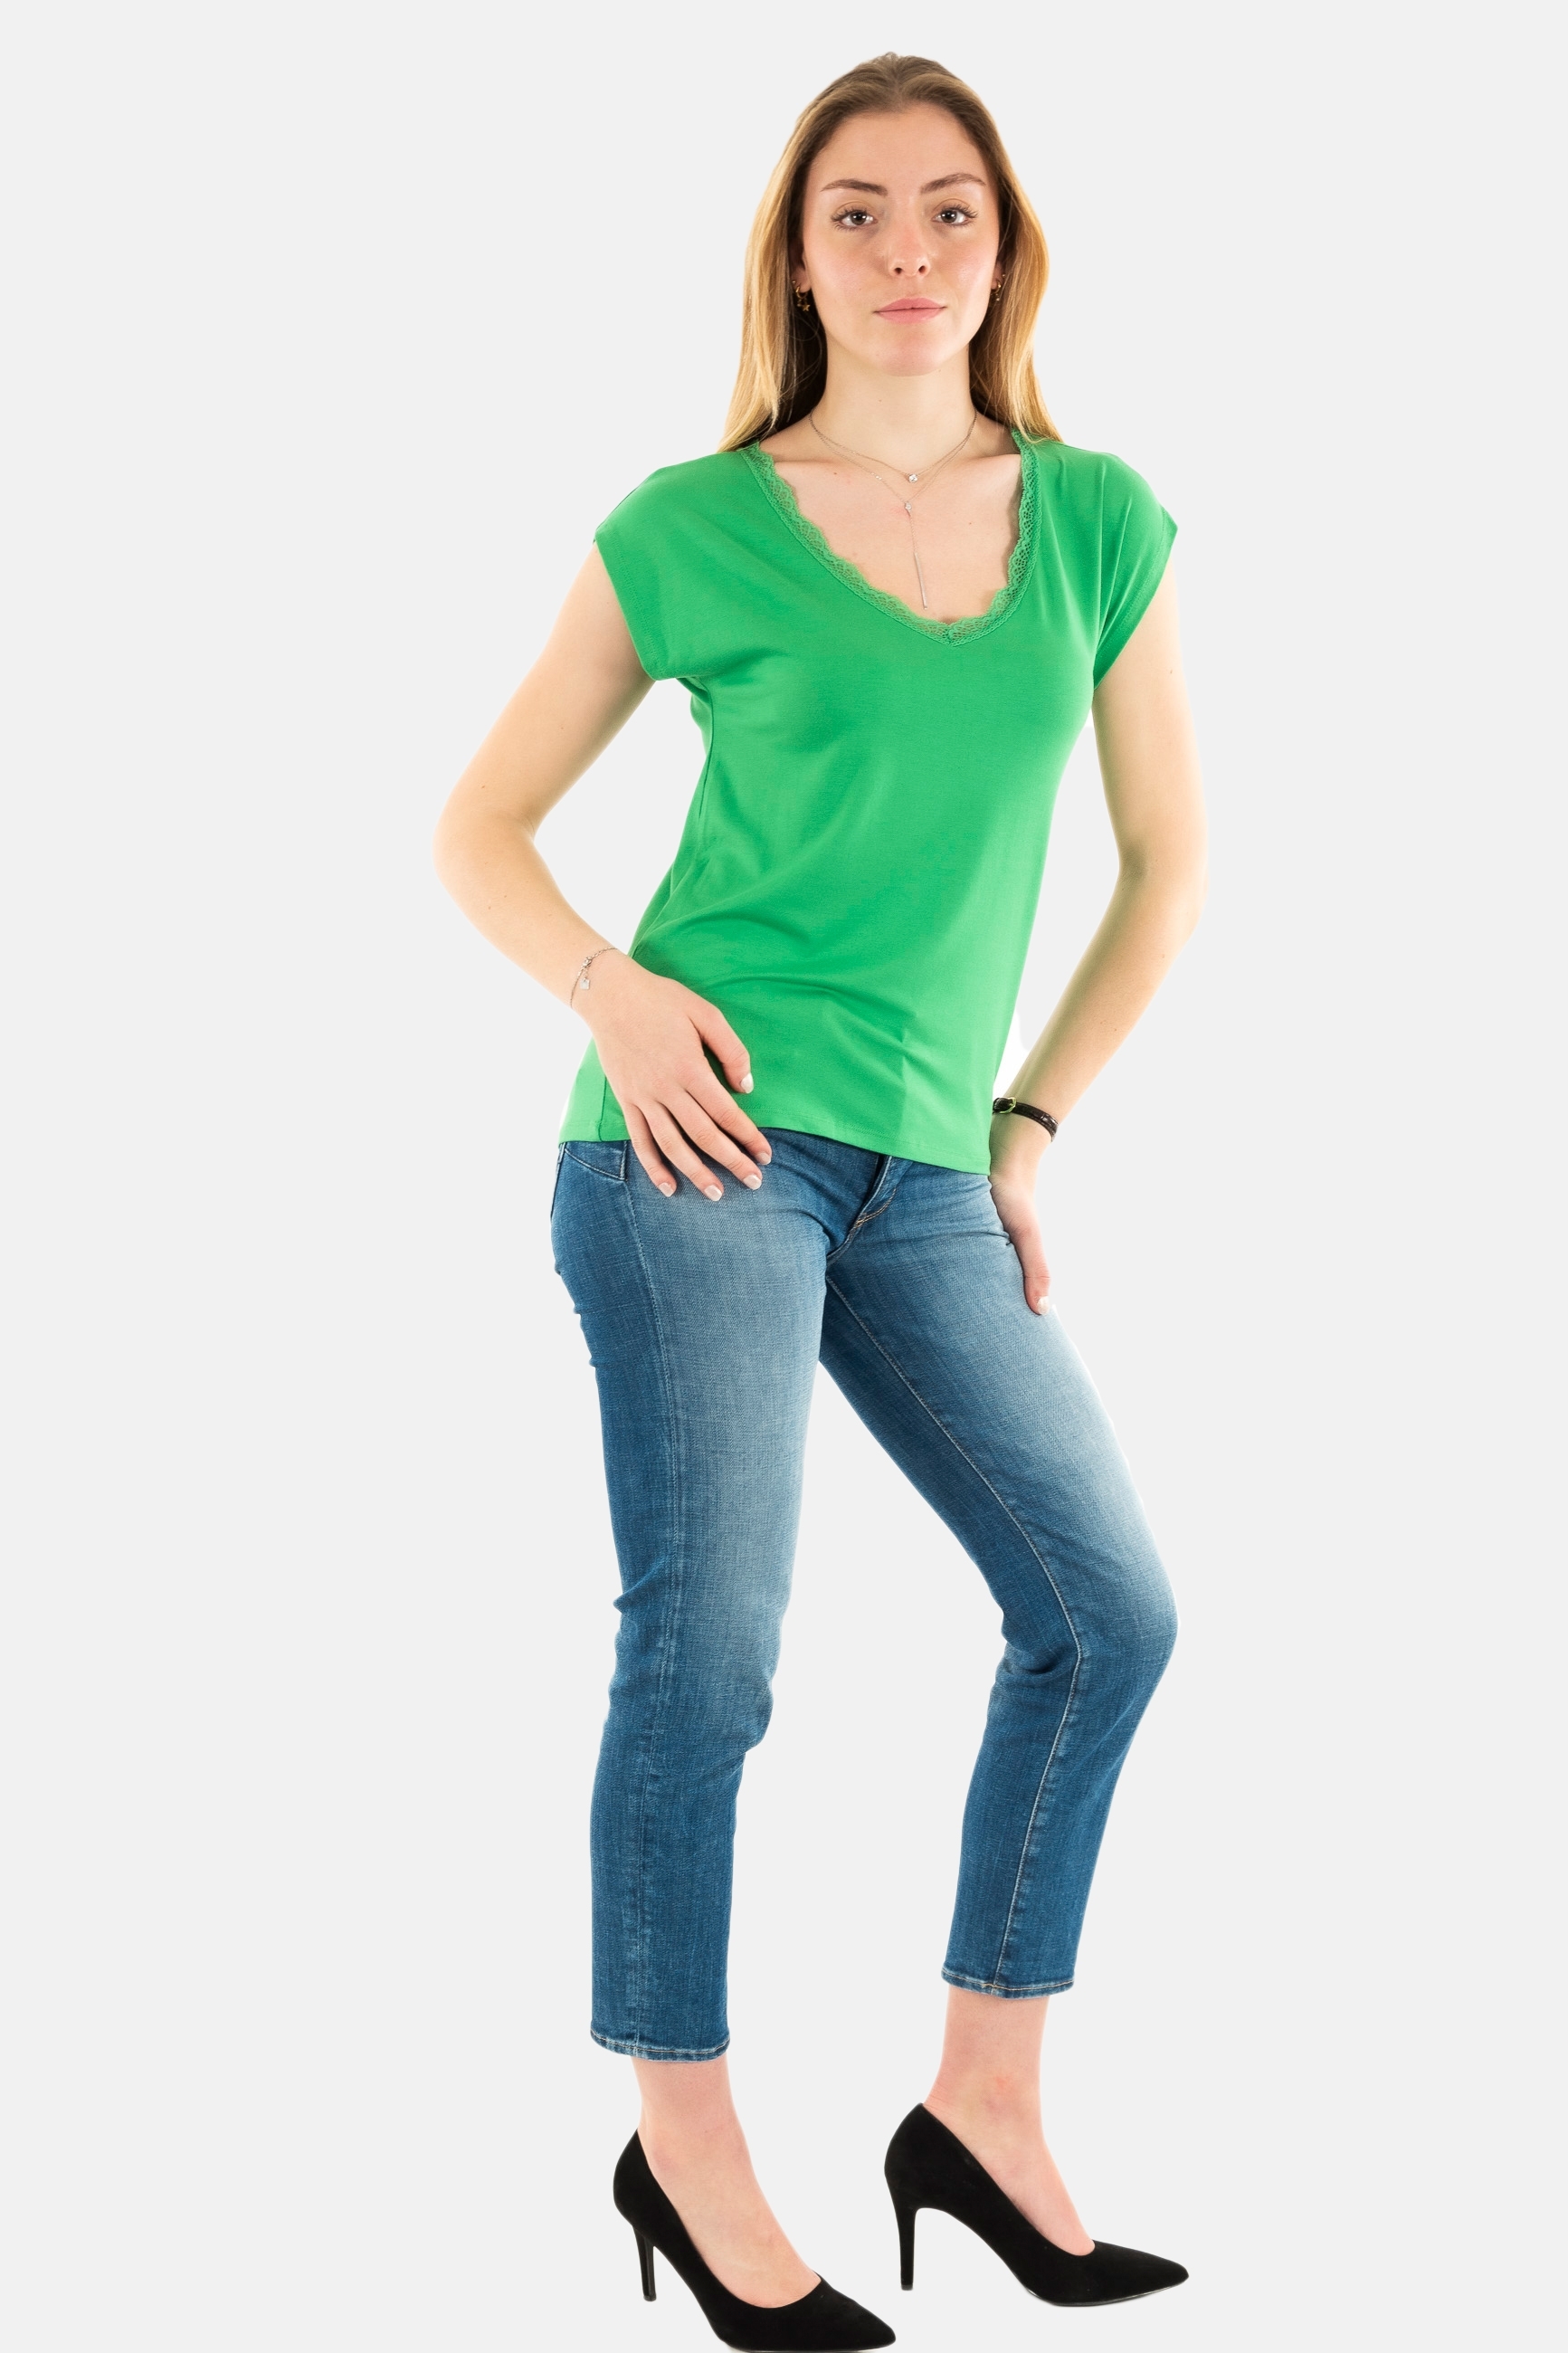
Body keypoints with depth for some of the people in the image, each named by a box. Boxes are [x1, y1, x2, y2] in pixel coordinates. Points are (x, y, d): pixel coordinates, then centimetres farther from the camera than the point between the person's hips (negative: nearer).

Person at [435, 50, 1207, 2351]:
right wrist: (610, 990, -11)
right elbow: (482, 825, 7)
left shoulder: (1097, 523, 9)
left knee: (1108, 1607, 3)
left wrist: (1030, 1124, 10)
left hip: (921, 1182, 5)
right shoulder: (692, 531, 0)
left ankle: (983, 2111, 17)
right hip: (710, 1138, -5)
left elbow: (1170, 860, 16)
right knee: (707, 1640, -4)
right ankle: (686, 2151, 12)